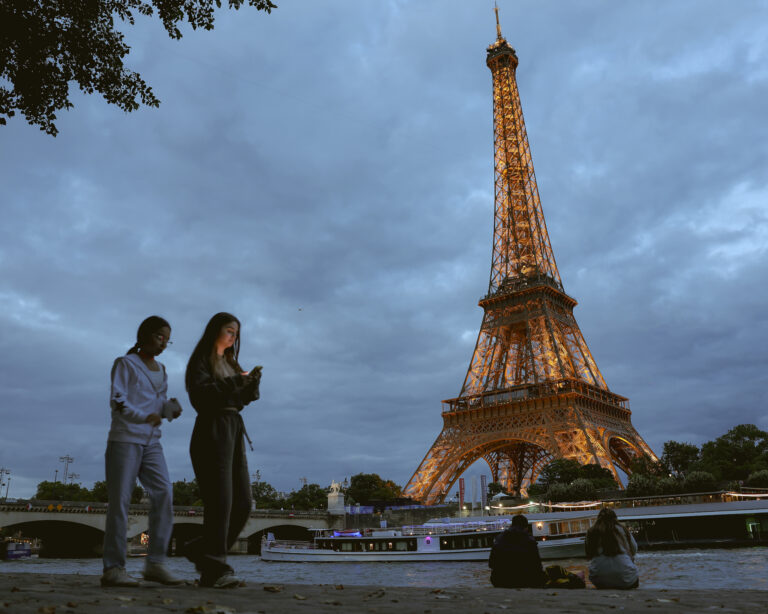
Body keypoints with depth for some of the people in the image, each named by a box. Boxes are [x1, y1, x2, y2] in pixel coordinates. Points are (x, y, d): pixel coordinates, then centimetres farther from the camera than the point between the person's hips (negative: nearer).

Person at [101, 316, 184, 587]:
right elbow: (117, 400, -10)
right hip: (124, 439, -5)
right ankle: (113, 568, -1)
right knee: (120, 500, -7)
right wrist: (144, 417, -26)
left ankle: (155, 563, -6)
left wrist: (171, 408, -4)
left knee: (164, 494, -8)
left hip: (151, 442, 5)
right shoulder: (125, 363, 1)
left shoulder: (161, 370, 19)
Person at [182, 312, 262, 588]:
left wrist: (252, 382, -3)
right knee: (220, 501, -13)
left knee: (243, 503, 3)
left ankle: (201, 550, 18)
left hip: (234, 429, 8)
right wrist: (236, 381, -18)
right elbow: (200, 393, -15)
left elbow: (243, 399, 16)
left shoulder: (230, 363, 24)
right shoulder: (201, 360, 2)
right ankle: (214, 569, -8)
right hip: (212, 429, -8)